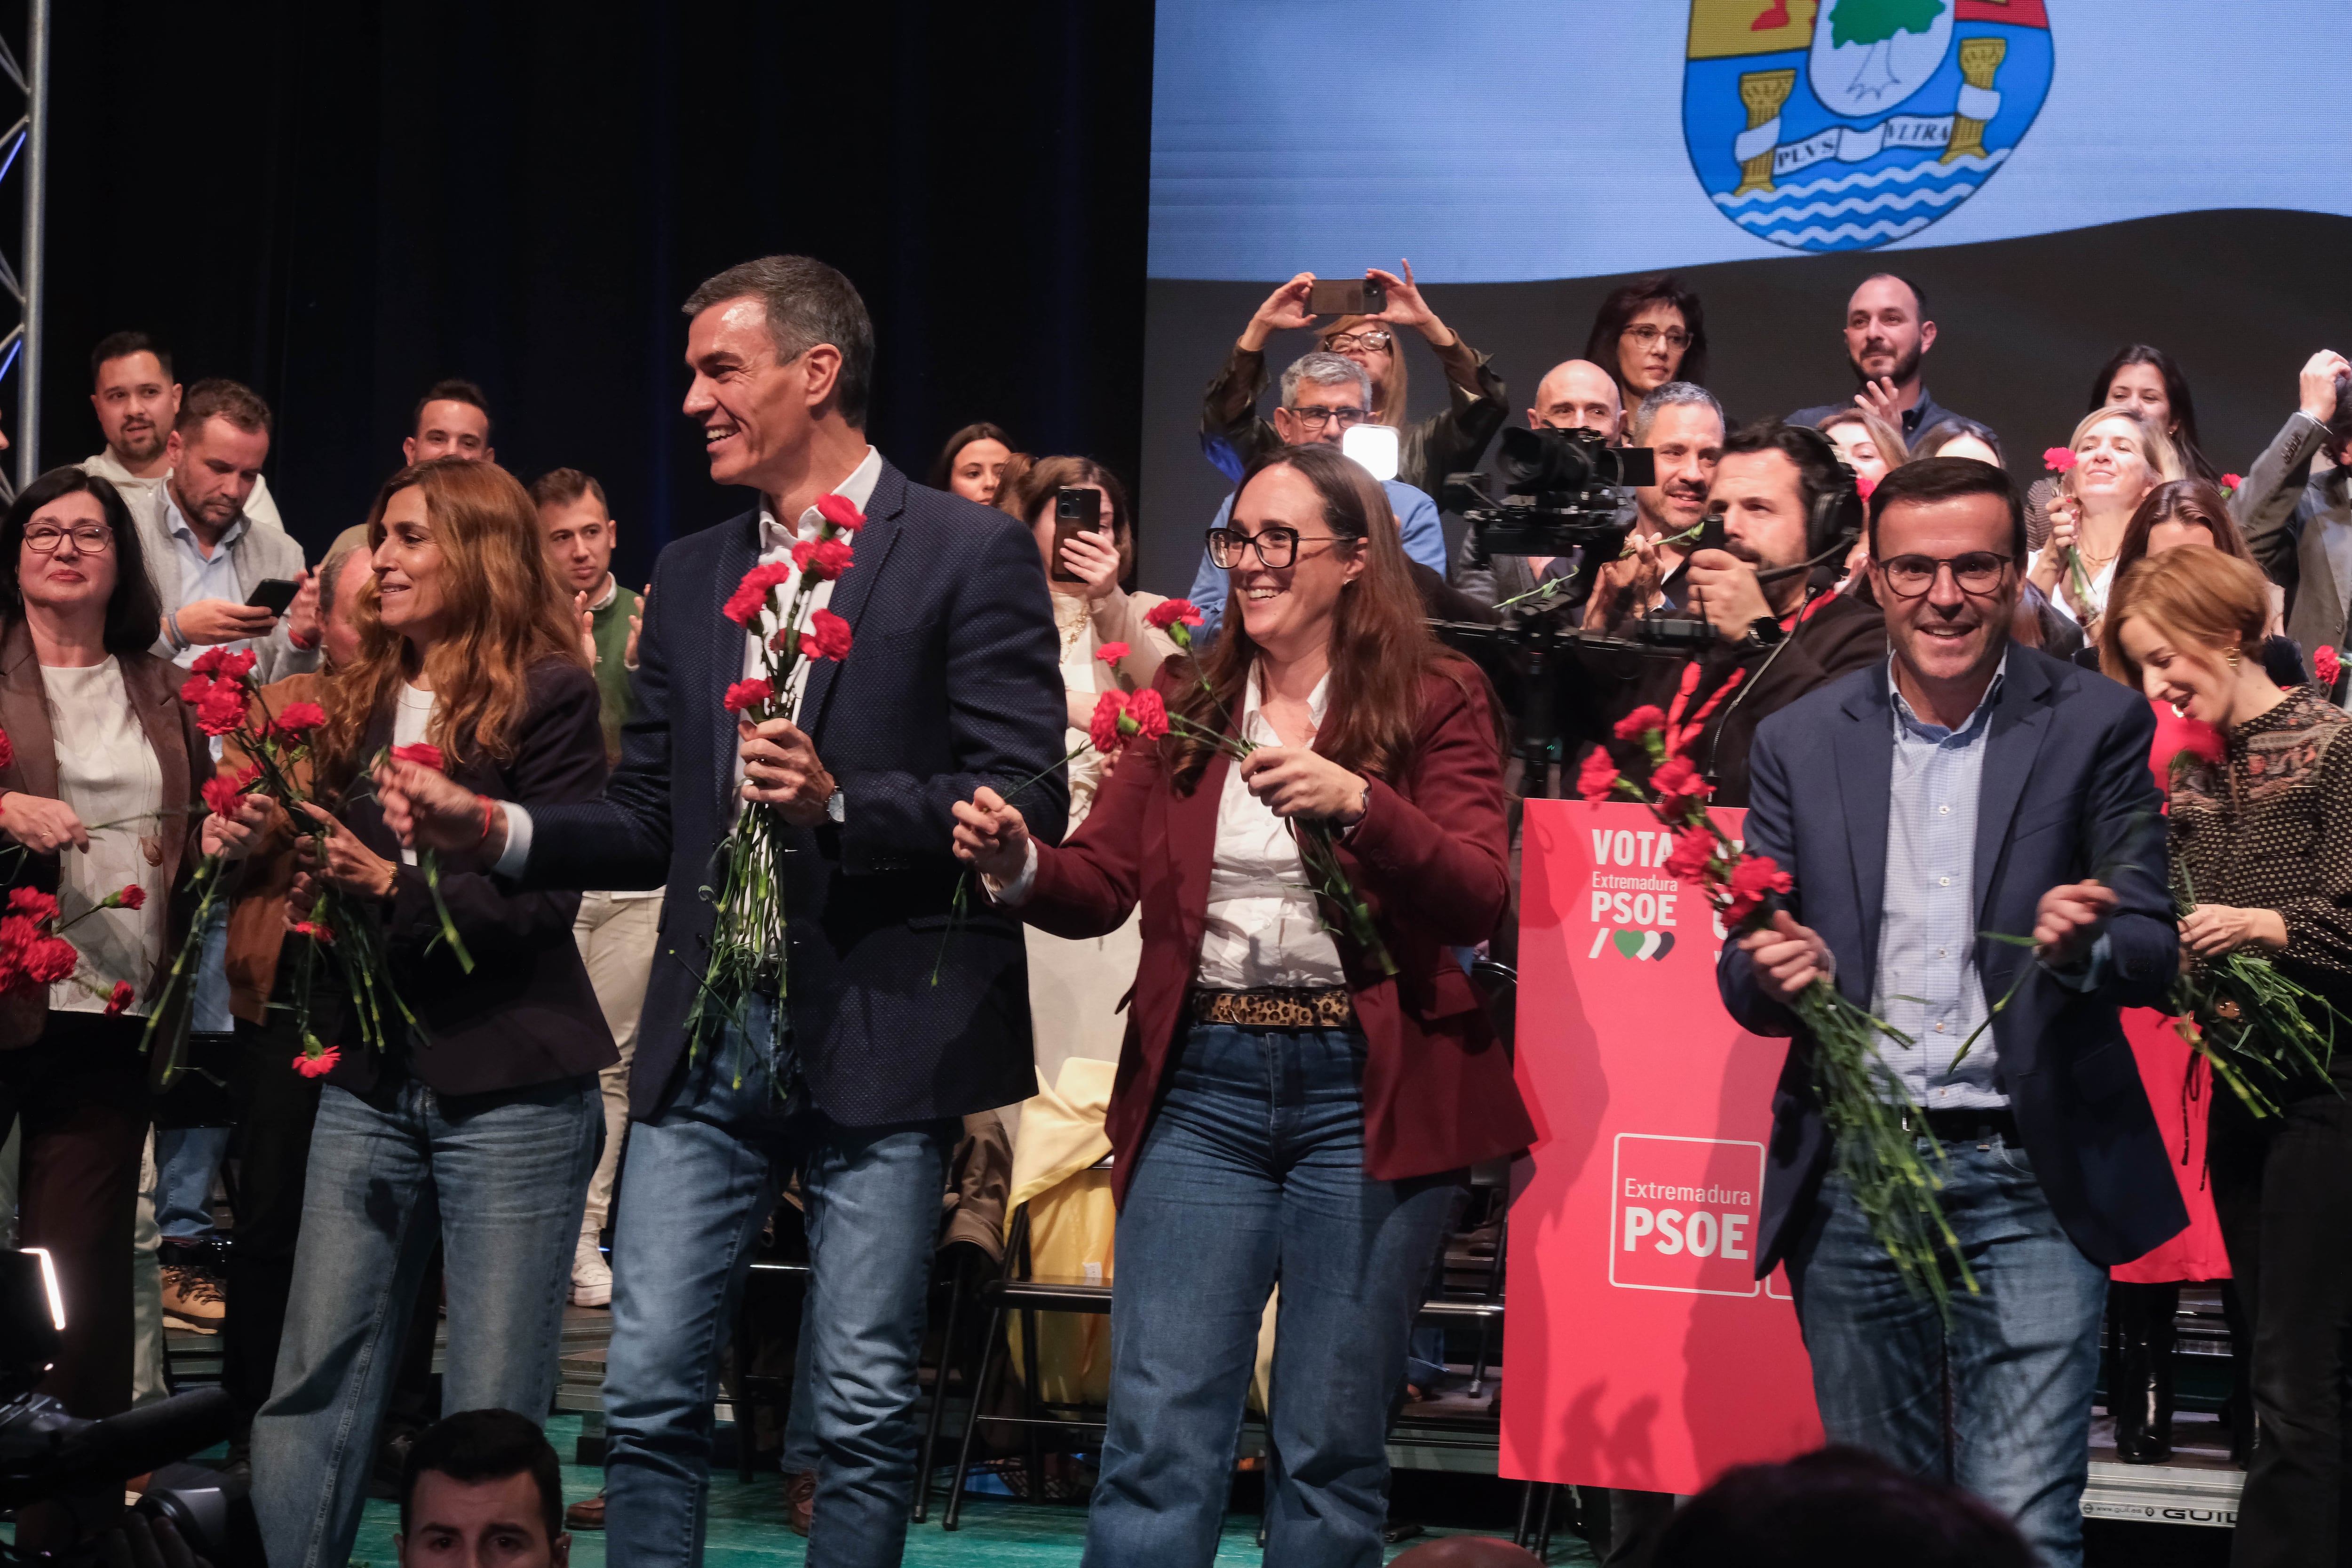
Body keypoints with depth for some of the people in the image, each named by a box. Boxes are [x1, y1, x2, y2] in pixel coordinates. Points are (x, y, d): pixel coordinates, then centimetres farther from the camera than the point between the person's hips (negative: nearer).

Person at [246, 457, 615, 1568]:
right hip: (373, 1079, 6)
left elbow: (544, 899, -12)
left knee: (491, 1418, 0)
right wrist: (296, 873, -4)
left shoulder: (548, 696, -5)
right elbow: (330, 859, 18)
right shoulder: (361, 699, 14)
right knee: (310, 1388, 2)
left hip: (510, 1088, -6)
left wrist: (392, 886, -21)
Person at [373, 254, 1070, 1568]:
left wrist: (842, 806, -21)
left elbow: (1029, 797, -9)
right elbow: (653, 821, 16)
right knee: (650, 1392, 2)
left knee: (865, 1407, 0)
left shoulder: (972, 553, -3)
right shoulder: (691, 575, 16)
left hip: (880, 1038, -5)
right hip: (709, 1041, 5)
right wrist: (493, 829, 0)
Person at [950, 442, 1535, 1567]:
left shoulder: (1433, 703, 2)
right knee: (1157, 1434, -3)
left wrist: (1359, 803, -24)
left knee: (1332, 1447, 4)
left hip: (1364, 1088, -2)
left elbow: (1479, 903, -9)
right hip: (1202, 1085, 3)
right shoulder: (1185, 707, 12)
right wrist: (1020, 866, -15)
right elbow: (1101, 883, 7)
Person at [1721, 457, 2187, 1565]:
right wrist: (1770, 972, -15)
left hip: (2027, 1180, -3)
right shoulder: (1798, 743, 8)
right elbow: (1745, 973, 10)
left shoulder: (2096, 727, 2)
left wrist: (2088, 946, -23)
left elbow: (2153, 951, 0)